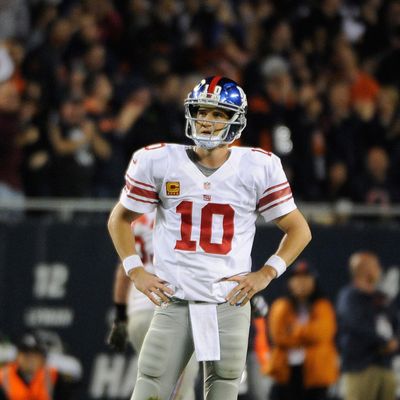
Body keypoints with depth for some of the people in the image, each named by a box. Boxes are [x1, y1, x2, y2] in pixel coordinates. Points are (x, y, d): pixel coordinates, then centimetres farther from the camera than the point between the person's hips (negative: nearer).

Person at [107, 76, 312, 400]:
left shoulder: (258, 168, -1)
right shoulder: (158, 162, 0)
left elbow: (298, 230, 8)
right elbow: (120, 219, 14)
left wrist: (265, 274, -4)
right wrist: (135, 270, 1)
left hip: (230, 306, 0)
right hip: (174, 303, 0)